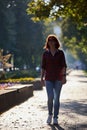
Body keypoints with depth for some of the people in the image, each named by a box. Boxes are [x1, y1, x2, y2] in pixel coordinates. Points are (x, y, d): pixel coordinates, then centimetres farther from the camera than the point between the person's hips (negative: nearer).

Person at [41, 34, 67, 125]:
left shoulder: (60, 53, 1)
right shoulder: (45, 53, 4)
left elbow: (63, 65, -3)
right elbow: (43, 66, 5)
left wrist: (64, 76, -14)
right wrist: (42, 78, -3)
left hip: (58, 78, 0)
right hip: (48, 78, 0)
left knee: (56, 98, 0)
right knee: (50, 97, -13)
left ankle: (55, 118, 10)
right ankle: (50, 114, 12)